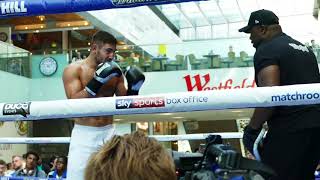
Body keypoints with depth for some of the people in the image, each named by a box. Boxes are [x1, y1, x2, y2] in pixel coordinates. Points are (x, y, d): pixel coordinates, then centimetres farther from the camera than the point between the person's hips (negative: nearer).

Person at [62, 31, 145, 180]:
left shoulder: (114, 72, 7)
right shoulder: (73, 70, -4)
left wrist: (133, 89, -6)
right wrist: (97, 81, -21)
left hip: (109, 133, 4)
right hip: (84, 134, -3)